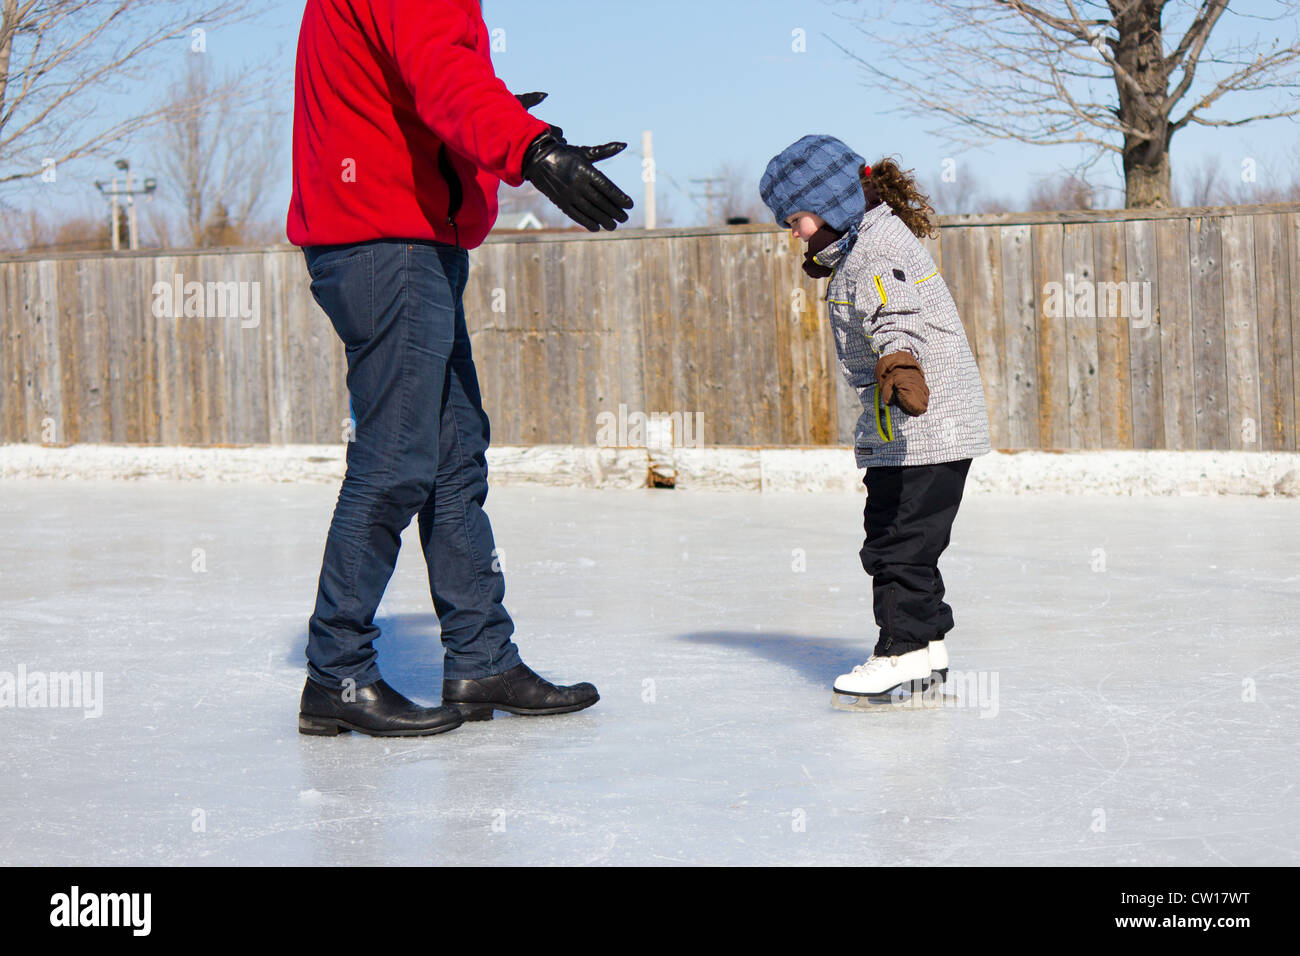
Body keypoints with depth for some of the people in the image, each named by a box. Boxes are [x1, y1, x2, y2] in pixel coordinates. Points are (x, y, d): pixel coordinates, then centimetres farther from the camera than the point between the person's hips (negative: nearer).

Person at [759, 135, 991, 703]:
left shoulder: (878, 243, -16)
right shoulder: (864, 242, 17)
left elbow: (898, 315, -34)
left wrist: (898, 365, -51)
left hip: (926, 427, -11)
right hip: (903, 428, 11)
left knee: (898, 541, -8)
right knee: (891, 535, 14)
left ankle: (904, 652, -4)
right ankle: (927, 645, 21)